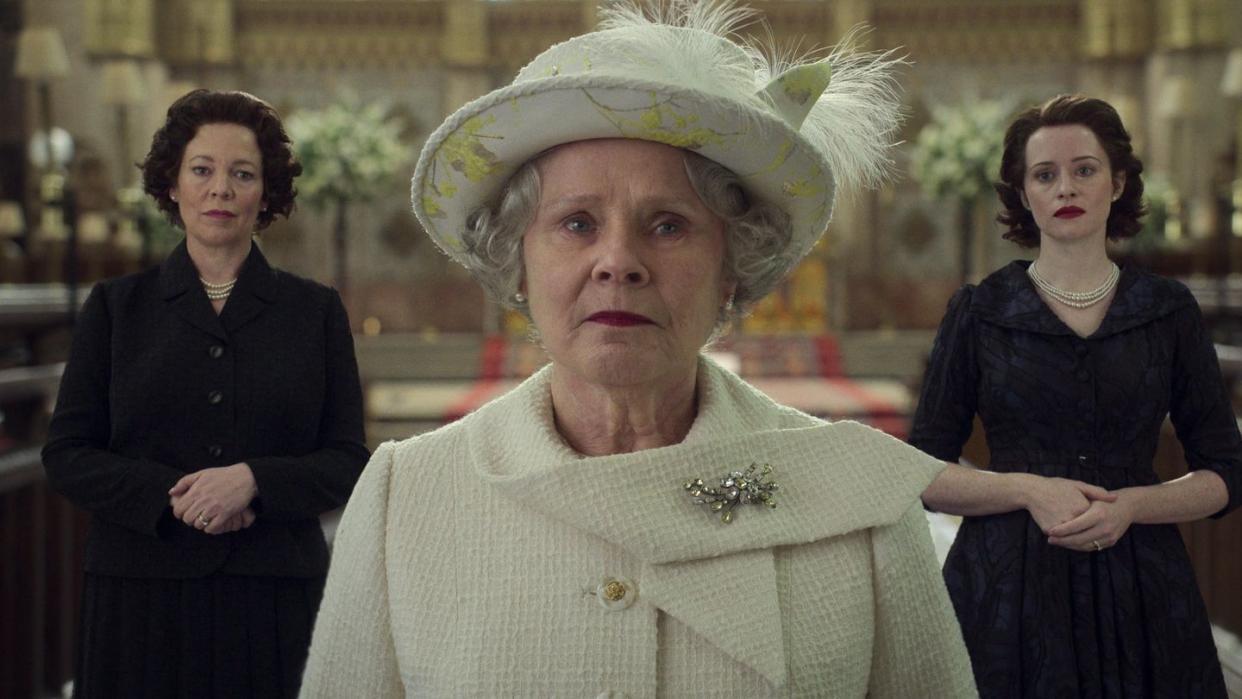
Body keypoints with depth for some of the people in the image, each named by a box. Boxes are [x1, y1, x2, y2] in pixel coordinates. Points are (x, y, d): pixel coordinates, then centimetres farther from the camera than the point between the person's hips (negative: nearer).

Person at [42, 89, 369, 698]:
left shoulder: (316, 311, 7)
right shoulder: (116, 307, 7)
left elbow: (348, 462, 3)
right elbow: (66, 455, 3)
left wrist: (253, 480, -15)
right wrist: (169, 496, -13)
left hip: (275, 598, 0)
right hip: (140, 595, 0)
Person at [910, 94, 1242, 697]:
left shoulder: (1169, 311, 4)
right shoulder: (978, 312, 1)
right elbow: (924, 475, 0)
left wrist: (1129, 505, -12)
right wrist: (1027, 488, -15)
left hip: (1140, 591, 1)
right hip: (1005, 590, -1)